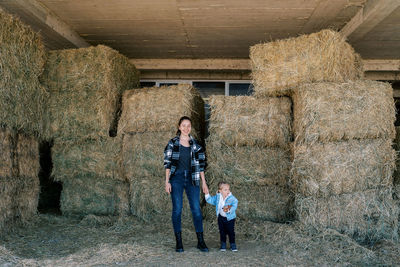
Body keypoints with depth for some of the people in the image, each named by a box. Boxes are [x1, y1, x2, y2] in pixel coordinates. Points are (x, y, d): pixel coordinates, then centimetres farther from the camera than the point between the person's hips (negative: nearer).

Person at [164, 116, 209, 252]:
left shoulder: (195, 144, 9)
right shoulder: (173, 143, 3)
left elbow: (200, 164, 10)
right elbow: (168, 163, 1)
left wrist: (204, 182, 6)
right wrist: (167, 181, -6)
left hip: (192, 179, 2)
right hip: (177, 178, -2)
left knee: (196, 209, -1)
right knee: (177, 209, 0)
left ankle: (200, 241, 8)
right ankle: (179, 242, 9)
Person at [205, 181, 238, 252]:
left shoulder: (232, 198, -15)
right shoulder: (217, 197, -1)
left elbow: (234, 206, -23)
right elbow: (210, 200, 10)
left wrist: (229, 210, -38)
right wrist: (207, 194, -3)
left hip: (229, 218, -4)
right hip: (221, 217, 4)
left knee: (231, 231, 1)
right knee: (222, 232, 11)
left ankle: (233, 245, 16)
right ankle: (223, 245, 24)